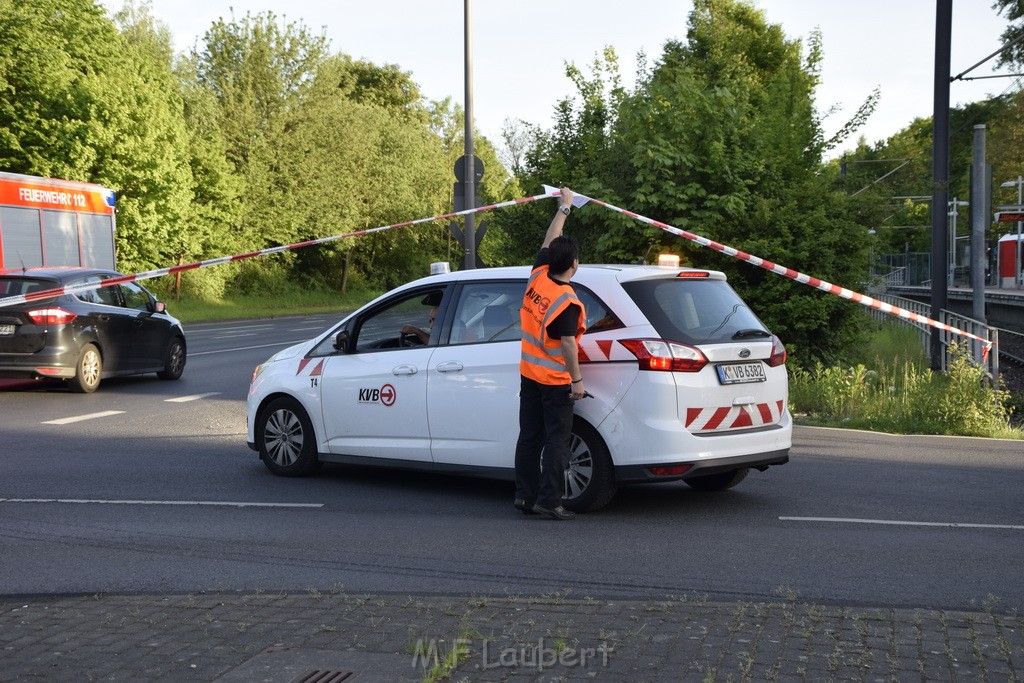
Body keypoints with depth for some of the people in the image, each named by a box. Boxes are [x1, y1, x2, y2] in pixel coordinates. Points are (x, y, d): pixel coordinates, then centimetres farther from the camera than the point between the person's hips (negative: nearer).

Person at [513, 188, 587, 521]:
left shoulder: (537, 278, -3)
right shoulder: (567, 302, -21)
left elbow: (548, 242, 12)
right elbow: (567, 344, -23)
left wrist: (563, 207, 21)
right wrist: (577, 380, -17)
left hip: (529, 375, 7)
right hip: (555, 381, -7)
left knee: (529, 437, 11)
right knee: (556, 440, -2)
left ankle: (525, 495, 15)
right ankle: (549, 501, -4)